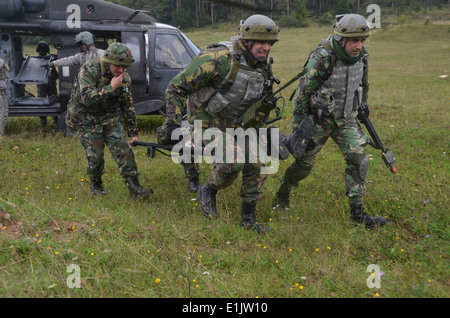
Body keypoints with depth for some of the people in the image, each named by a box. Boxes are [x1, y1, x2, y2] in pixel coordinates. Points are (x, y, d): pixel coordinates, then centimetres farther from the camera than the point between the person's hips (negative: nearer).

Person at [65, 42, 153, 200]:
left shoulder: (124, 78, -4)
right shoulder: (89, 70, -20)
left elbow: (128, 106, 5)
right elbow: (87, 98, -31)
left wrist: (133, 132, 6)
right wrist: (111, 88, -32)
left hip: (110, 117, 4)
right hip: (86, 119, -4)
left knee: (123, 150, -10)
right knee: (95, 156, -8)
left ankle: (135, 189, -10)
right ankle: (96, 185, 22)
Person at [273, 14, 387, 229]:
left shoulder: (360, 56, -6)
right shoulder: (321, 59, -26)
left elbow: (363, 84, 14)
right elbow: (303, 93, -20)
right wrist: (299, 127, -16)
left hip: (345, 119, 5)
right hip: (318, 119, -5)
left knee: (358, 159, -7)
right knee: (304, 164, 6)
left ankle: (357, 211, 2)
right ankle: (282, 196, 33)